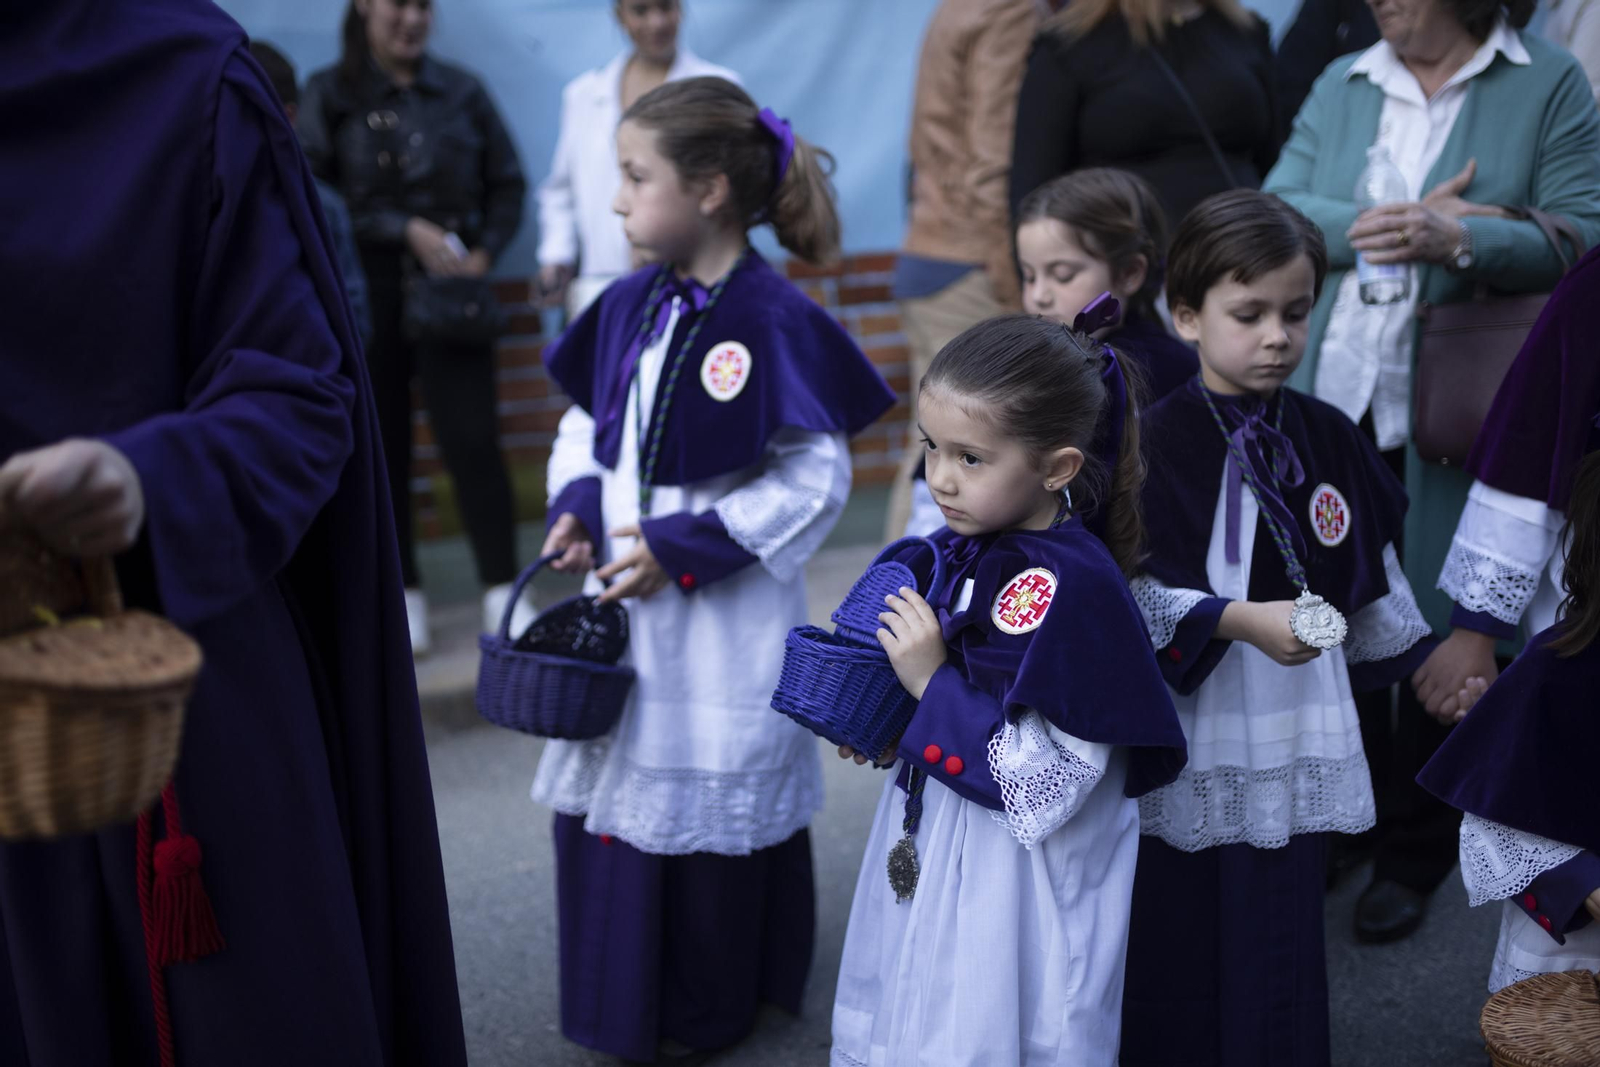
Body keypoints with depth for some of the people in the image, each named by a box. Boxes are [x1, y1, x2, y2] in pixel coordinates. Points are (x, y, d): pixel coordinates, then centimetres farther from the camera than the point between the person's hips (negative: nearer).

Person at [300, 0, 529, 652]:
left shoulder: (461, 92, 9)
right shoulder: (331, 94, 3)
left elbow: (507, 182, 13)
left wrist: (485, 251, -1)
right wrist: (406, 229, -13)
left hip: (450, 292, 1)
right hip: (369, 296, 0)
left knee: (473, 438, -7)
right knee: (382, 444, 4)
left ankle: (503, 593, -1)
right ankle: (405, 597, 16)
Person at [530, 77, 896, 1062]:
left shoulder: (775, 322, -18)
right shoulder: (630, 306, 3)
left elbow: (817, 481, -16)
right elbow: (586, 425, 16)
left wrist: (684, 548, -18)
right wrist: (577, 506, -4)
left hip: (722, 619, -7)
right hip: (620, 599, 7)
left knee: (708, 804, 6)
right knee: (604, 793, 15)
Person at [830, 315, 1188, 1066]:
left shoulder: (1069, 587, -26)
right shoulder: (971, 548, -1)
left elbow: (1045, 786, -26)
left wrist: (931, 684, -21)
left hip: (1015, 884, -8)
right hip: (932, 853, 8)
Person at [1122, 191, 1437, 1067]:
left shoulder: (1328, 439, 4)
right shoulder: (1155, 442, -11)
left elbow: (1374, 582, 16)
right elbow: (1124, 594, -16)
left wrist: (1424, 665, 20)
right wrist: (1238, 620, -24)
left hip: (1291, 749, 4)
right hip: (1182, 748, -3)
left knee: (1277, 957, 9)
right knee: (1172, 950, 9)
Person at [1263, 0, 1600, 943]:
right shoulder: (1342, 85, 13)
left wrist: (1456, 242, -24)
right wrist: (1378, 224, -15)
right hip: (1331, 405, 3)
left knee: (1439, 634, 5)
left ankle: (1413, 858, 23)